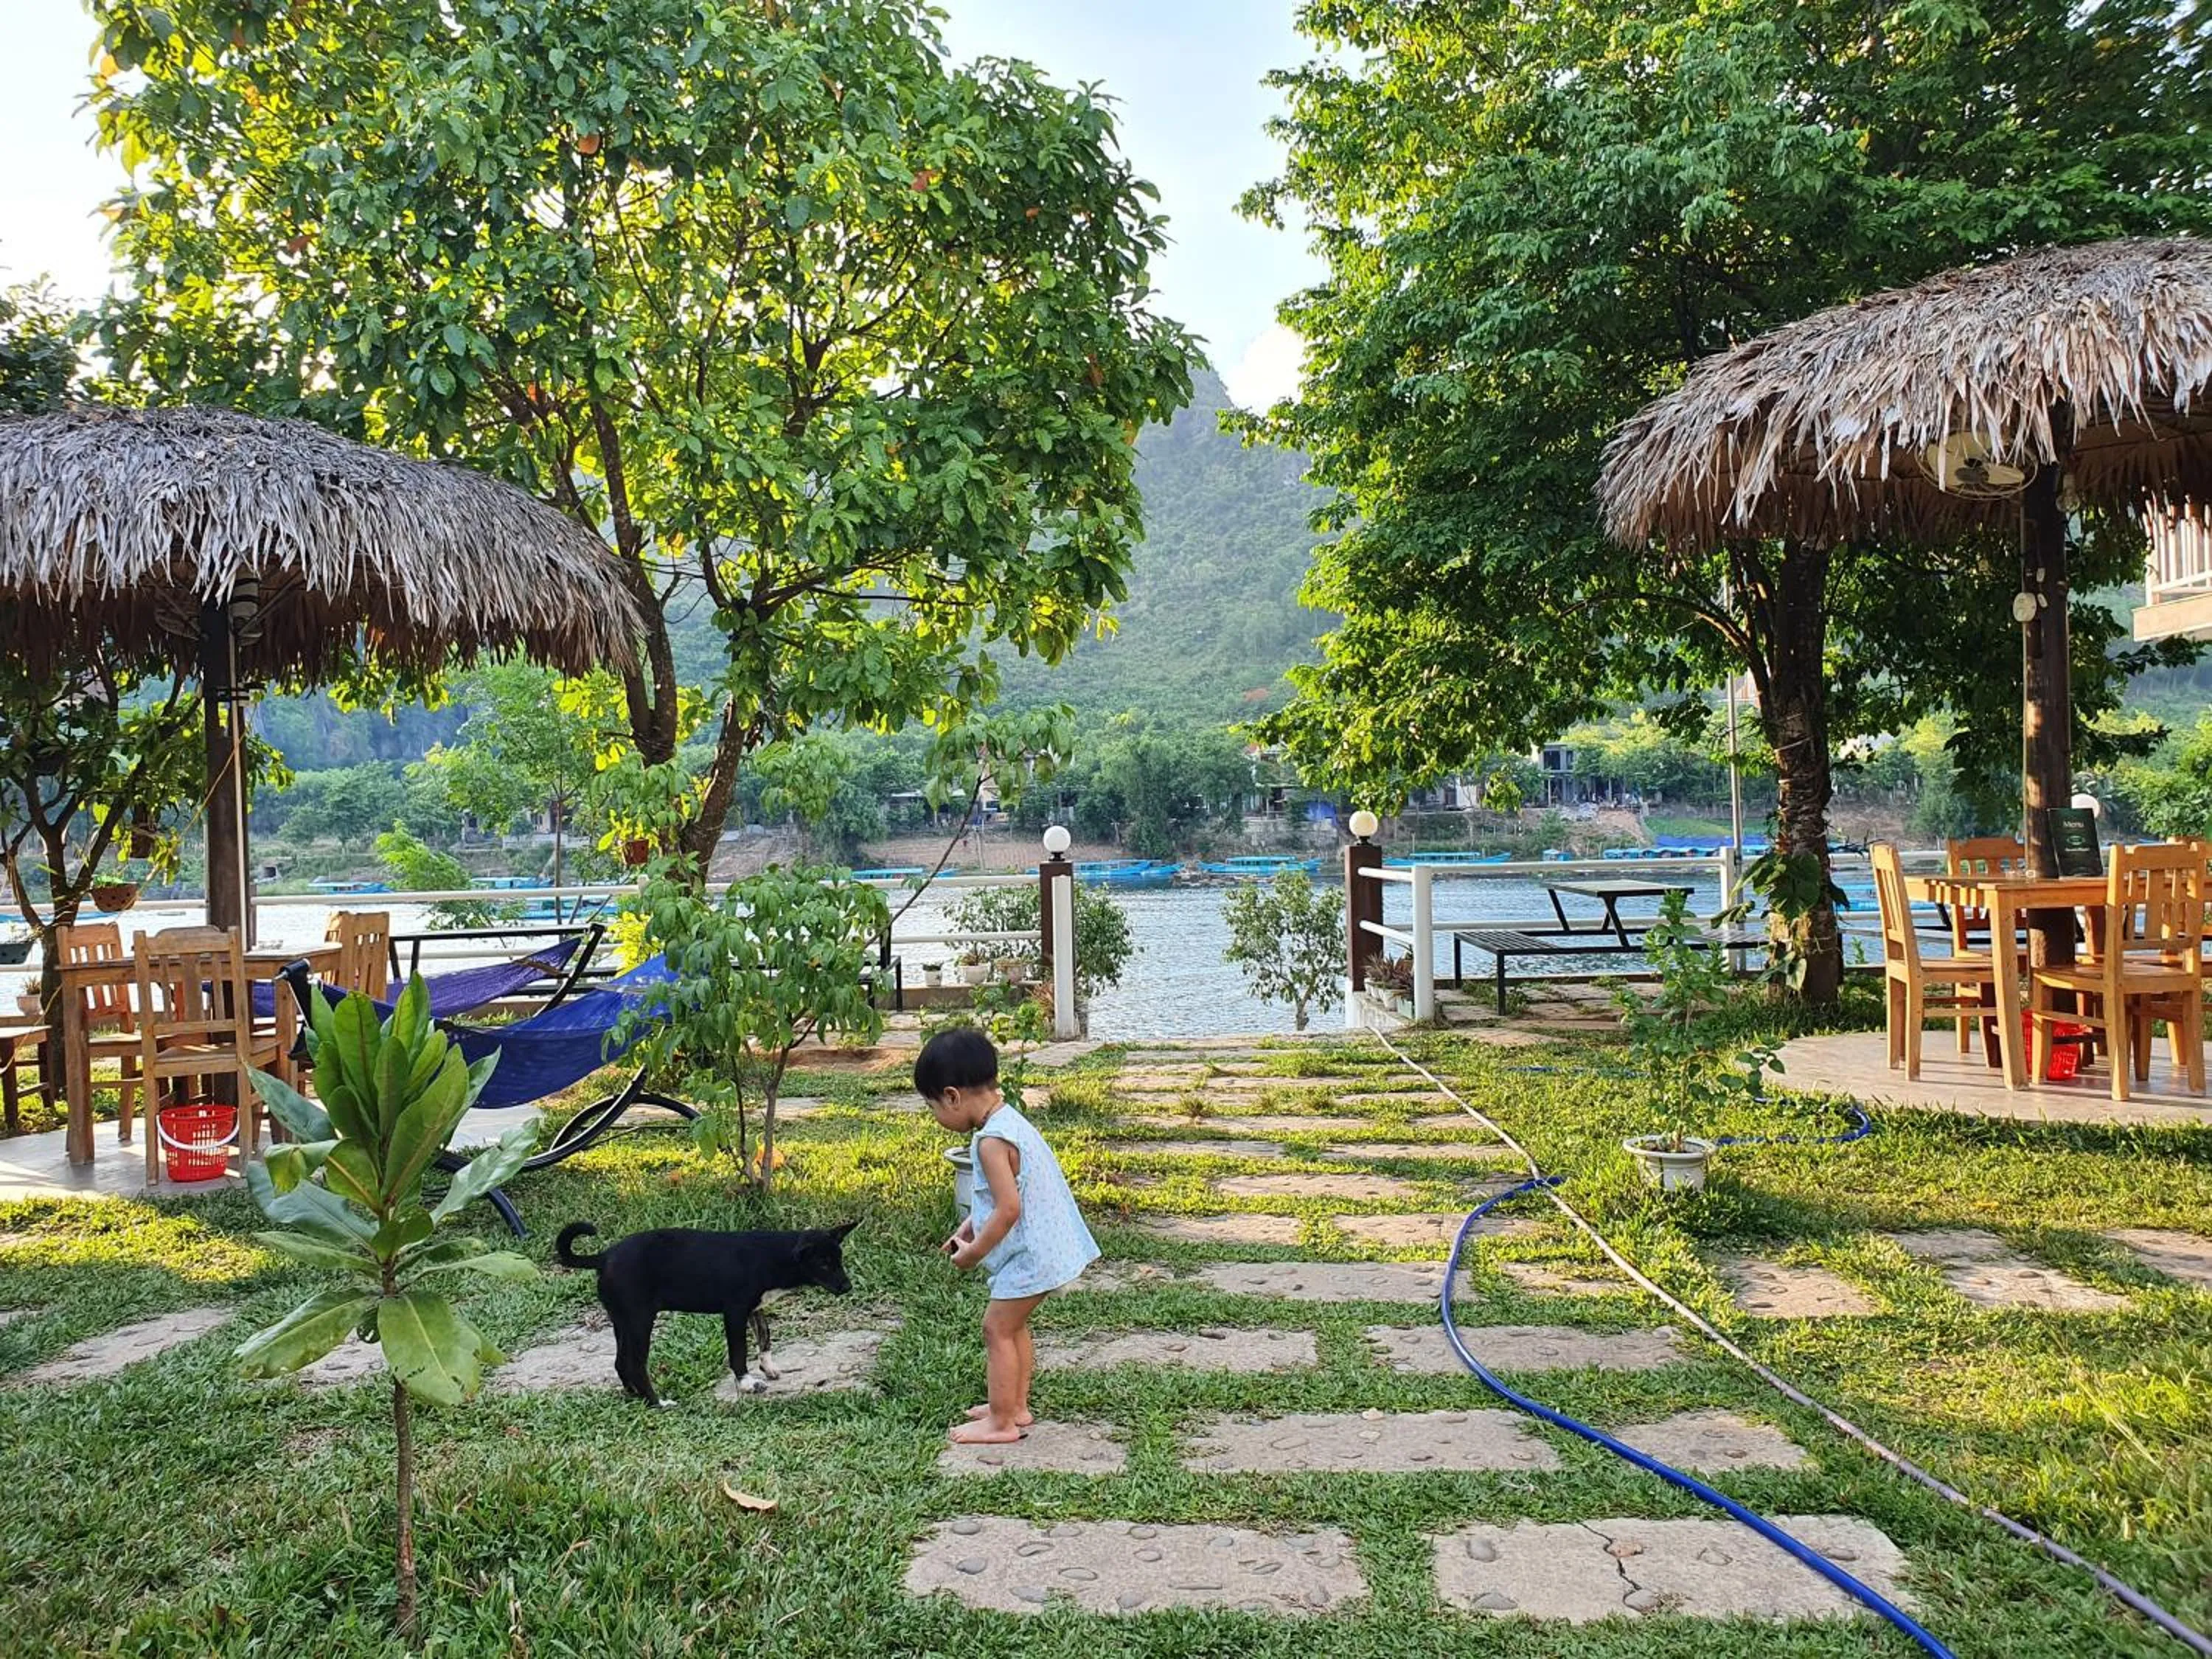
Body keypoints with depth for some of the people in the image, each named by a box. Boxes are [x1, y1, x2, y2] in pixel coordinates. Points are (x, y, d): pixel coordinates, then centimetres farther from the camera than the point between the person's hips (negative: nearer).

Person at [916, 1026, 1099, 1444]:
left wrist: (974, 1253, -14)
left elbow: (1009, 1209, -27)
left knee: (998, 1328, 3)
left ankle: (1001, 1423, 12)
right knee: (1014, 1325, 22)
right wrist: (970, 1227, 12)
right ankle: (1016, 1407, 33)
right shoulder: (1008, 1120, 7)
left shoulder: (991, 1141, -24)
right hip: (1047, 1248, 10)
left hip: (1031, 1254, -10)